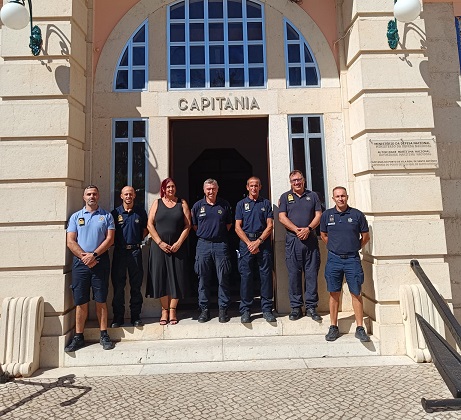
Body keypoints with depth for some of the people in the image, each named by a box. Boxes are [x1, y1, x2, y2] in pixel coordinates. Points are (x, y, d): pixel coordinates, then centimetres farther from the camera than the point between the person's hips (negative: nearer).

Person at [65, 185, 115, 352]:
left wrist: (94, 254, -11)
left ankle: (104, 335, 12)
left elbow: (110, 238, -1)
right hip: (80, 262, 1)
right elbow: (70, 242, 3)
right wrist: (85, 257, -9)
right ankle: (78, 337, 15)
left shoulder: (106, 216, 7)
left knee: (101, 300, 3)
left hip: (101, 261, -1)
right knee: (81, 301, 4)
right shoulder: (76, 216, 11)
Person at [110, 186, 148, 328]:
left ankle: (136, 316, 16)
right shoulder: (115, 213, 5)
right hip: (119, 252, 0)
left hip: (135, 251, 0)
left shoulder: (140, 212, 7)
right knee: (118, 286, 4)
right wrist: (117, 242, -1)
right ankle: (118, 317, 15)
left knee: (136, 286, 6)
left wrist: (138, 239, 5)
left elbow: (145, 229, 16)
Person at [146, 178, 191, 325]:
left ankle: (172, 309, 12)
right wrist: (160, 243, -9)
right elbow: (150, 225, 1)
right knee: (160, 278, 2)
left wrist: (178, 243, -9)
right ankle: (164, 310, 13)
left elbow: (187, 225, 1)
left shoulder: (182, 203, 7)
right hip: (159, 246, 0)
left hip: (178, 246, 0)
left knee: (176, 277, 1)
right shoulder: (157, 203, 8)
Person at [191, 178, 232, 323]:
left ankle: (223, 309, 13)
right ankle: (204, 309, 17)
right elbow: (194, 225, 15)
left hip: (221, 245, 0)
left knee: (223, 279, 2)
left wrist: (220, 234, 10)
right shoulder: (198, 206, 6)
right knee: (203, 279, 6)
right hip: (203, 245, 1)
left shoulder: (224, 205, 6)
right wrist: (203, 235, 10)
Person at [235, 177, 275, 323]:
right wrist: (249, 243, -8)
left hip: (263, 242, 1)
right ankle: (245, 310, 9)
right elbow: (237, 227, 3)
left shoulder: (266, 203, 12)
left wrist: (258, 241, -9)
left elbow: (270, 226, 4)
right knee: (246, 276, 0)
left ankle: (267, 309, 11)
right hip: (246, 242, 0)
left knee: (266, 275, 1)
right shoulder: (241, 204, 11)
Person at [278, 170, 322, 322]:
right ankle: (296, 307, 11)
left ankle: (311, 307, 12)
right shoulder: (285, 197, 11)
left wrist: (308, 229, -11)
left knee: (312, 274, 2)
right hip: (292, 240, -1)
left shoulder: (312, 196, 14)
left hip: (311, 239, 1)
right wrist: (297, 230, -12)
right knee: (294, 274, 1)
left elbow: (318, 215, 7)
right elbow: (282, 217, 0)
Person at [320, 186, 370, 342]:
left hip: (352, 259, -1)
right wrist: (334, 247, 10)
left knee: (356, 294, 3)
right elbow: (323, 235, 16)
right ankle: (333, 327, 16)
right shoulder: (327, 215, 4)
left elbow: (365, 236, 9)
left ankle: (360, 328, 14)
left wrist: (354, 248, 6)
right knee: (334, 294, 6)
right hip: (333, 259, 1)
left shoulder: (357, 215, 1)